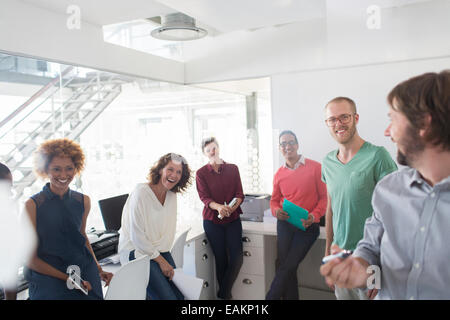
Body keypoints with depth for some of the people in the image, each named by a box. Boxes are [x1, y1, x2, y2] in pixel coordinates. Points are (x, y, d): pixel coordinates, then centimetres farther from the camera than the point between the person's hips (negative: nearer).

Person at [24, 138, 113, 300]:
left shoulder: (83, 201, 2)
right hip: (49, 279, -3)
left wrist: (98, 270, 11)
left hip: (86, 275, 4)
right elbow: (30, 259, -7)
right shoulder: (32, 205, -10)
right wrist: (67, 279, -12)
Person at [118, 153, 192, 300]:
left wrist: (164, 254, 1)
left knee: (180, 294, -3)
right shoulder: (141, 192, -17)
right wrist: (160, 260, -13)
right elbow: (136, 235, -18)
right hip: (137, 251, -7)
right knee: (168, 297, -17)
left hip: (161, 251, 7)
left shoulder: (172, 195, 4)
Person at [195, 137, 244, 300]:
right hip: (212, 220, -1)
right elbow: (204, 197, -8)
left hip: (233, 219, 2)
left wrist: (233, 206, -21)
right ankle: (225, 294, 22)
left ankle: (223, 293, 13)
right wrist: (218, 207, -28)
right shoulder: (201, 173, 2)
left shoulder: (233, 169, 7)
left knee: (237, 257, -7)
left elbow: (240, 194, 2)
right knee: (221, 259, 2)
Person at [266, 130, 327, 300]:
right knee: (285, 266, 1)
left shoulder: (315, 167, -5)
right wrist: (276, 211, -5)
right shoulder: (279, 174, 8)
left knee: (287, 267, -7)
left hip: (308, 226, -4)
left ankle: (271, 297, 8)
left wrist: (314, 216, -18)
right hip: (284, 224, 4)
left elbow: (324, 197, -3)